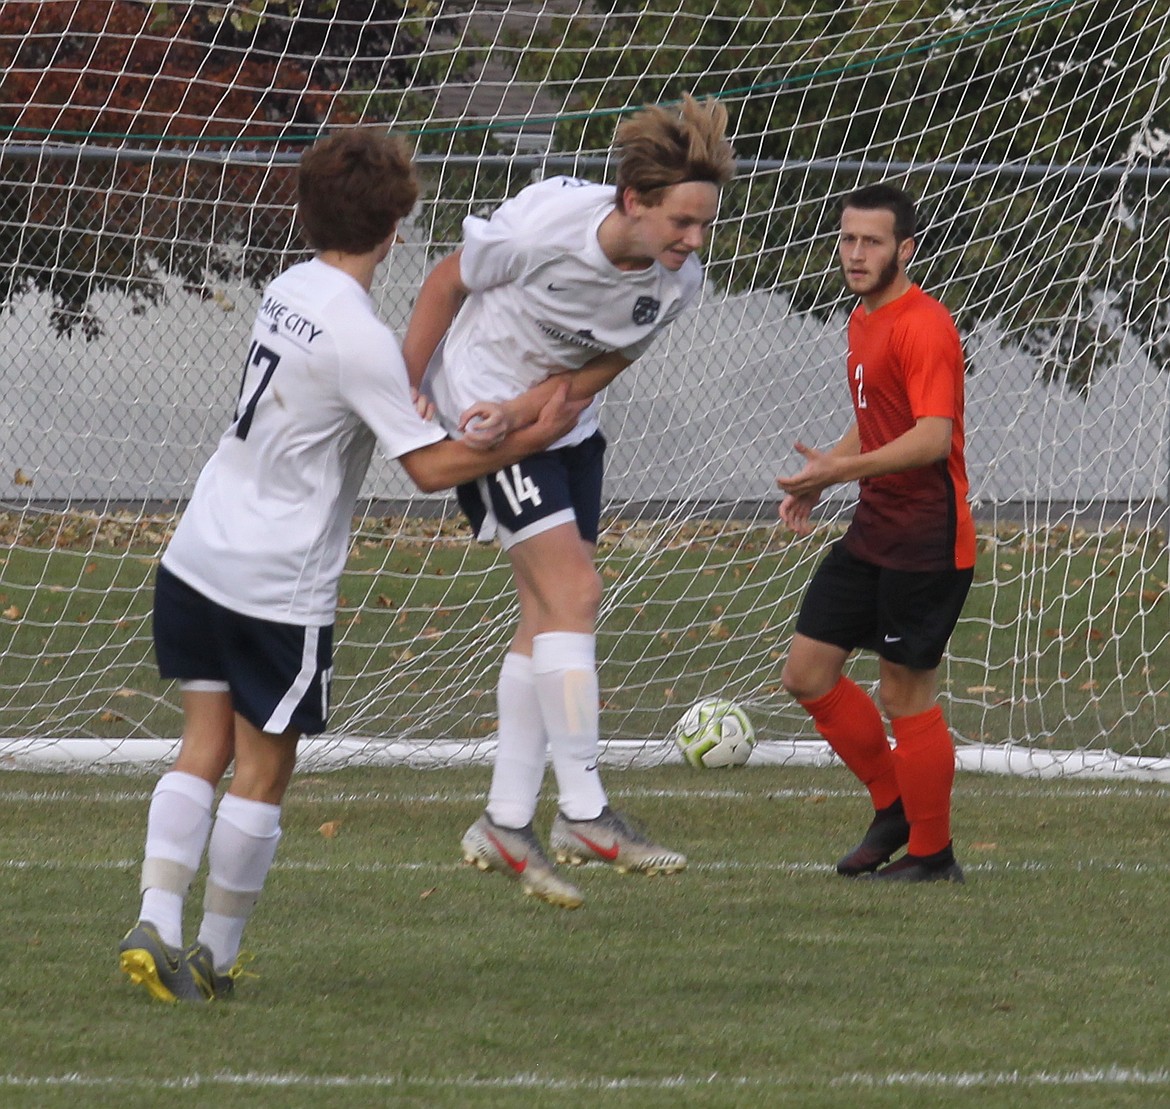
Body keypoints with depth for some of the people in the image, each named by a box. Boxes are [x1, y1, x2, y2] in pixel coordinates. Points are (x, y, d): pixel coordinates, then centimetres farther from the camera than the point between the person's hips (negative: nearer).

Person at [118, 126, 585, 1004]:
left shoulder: (288, 291, 5)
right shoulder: (359, 339, -19)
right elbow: (433, 467, -14)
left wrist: (405, 403, 11)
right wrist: (533, 438, -3)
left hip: (198, 560, 7)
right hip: (277, 587, -7)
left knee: (204, 748, 10)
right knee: (263, 770, 5)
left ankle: (157, 925, -2)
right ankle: (217, 956, 11)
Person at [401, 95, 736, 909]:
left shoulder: (679, 281, -13)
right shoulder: (547, 224, -29)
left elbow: (597, 372, -8)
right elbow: (448, 284, -13)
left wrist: (520, 412, -26)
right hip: (479, 409, -7)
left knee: (550, 618, 6)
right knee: (573, 595, -16)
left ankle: (505, 824, 14)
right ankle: (584, 813, -14)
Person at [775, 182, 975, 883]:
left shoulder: (923, 326, -17)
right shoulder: (864, 320, 15)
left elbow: (933, 437, -27)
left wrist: (843, 469, -35)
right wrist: (821, 476, 13)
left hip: (925, 542, -10)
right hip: (873, 531, 10)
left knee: (905, 694, -4)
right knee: (808, 672, 8)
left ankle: (932, 853, 9)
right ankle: (894, 807, 23)